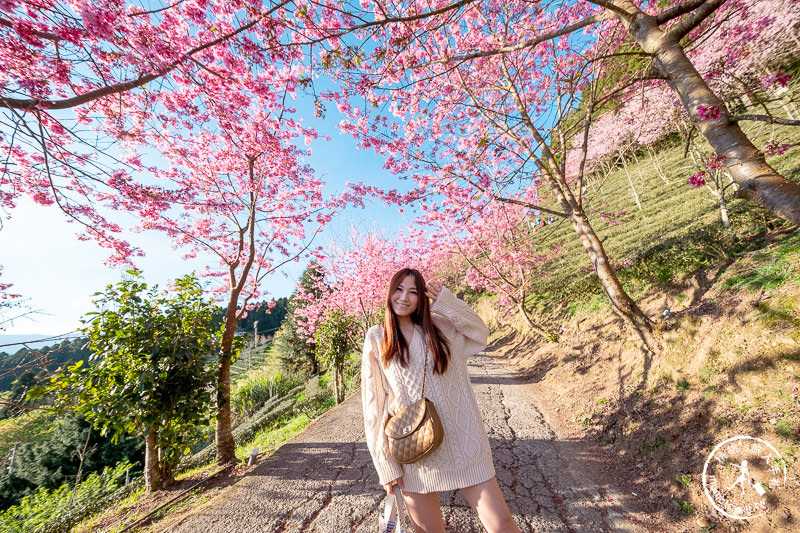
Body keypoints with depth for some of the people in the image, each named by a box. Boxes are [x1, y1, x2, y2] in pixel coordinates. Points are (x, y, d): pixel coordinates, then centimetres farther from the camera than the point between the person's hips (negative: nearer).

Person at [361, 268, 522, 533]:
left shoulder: (438, 326, 1)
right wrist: (385, 464, -2)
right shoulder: (376, 338, -5)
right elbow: (374, 403, -3)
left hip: (460, 441, 2)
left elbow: (480, 333, 6)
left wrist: (446, 300, -7)